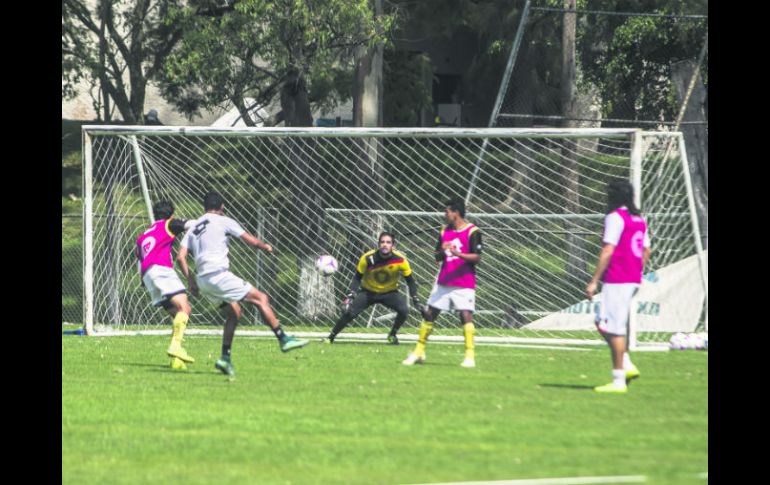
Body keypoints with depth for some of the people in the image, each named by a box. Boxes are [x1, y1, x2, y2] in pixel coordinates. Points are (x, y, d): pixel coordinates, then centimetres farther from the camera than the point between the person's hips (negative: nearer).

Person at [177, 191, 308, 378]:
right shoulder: (224, 222, 2)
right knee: (261, 299, 0)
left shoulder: (193, 227, 19)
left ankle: (225, 358, 10)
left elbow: (181, 257, 11)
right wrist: (266, 246, 23)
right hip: (219, 275, -7)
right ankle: (283, 339, -5)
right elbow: (252, 241, 2)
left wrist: (191, 282, 14)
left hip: (202, 279, 7)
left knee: (234, 312, 20)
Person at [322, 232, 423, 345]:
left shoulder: (400, 260, -21)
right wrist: (351, 295, -22)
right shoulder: (368, 258, -22)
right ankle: (331, 337, 3)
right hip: (368, 292, -1)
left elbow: (410, 280, -8)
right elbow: (357, 277, -10)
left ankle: (392, 335, 2)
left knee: (404, 310, -25)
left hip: (390, 293, 1)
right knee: (349, 312, -17)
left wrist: (415, 300, -14)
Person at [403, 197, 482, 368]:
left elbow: (477, 257, -12)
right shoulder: (445, 231, 12)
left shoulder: (472, 232, -7)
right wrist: (442, 252, -10)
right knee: (430, 314, 5)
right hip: (443, 282, 6)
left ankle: (470, 355, -12)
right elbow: (437, 257, 14)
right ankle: (419, 352, 15)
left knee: (466, 315, -17)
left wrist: (459, 254, -26)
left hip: (464, 284, -6)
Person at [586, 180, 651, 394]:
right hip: (633, 280, 9)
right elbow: (646, 251, 19)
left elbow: (608, 251, -16)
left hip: (617, 280, -9)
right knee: (602, 323, 16)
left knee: (614, 328, -6)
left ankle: (618, 381, -6)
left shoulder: (615, 217, -11)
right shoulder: (639, 219, 15)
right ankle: (626, 364, 8)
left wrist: (594, 281, -14)